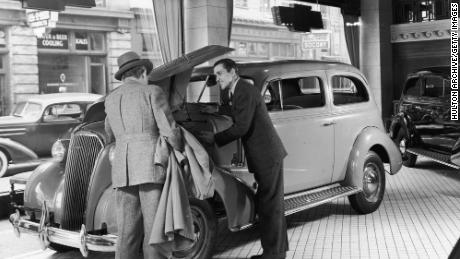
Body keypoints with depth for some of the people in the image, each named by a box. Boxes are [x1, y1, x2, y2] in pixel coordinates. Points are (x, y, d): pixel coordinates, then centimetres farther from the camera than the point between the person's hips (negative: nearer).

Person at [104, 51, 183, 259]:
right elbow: (169, 130, -7)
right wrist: (180, 150, 11)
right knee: (155, 231, -3)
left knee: (127, 233, 6)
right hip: (151, 165, -5)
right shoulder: (152, 92, 1)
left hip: (123, 170, 5)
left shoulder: (111, 99, 17)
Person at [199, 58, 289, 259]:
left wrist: (215, 139, -15)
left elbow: (241, 127, -21)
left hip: (267, 154, -10)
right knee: (272, 204, 18)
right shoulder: (233, 92, 14)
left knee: (268, 204, -4)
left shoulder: (245, 92, -17)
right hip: (265, 154, 10)